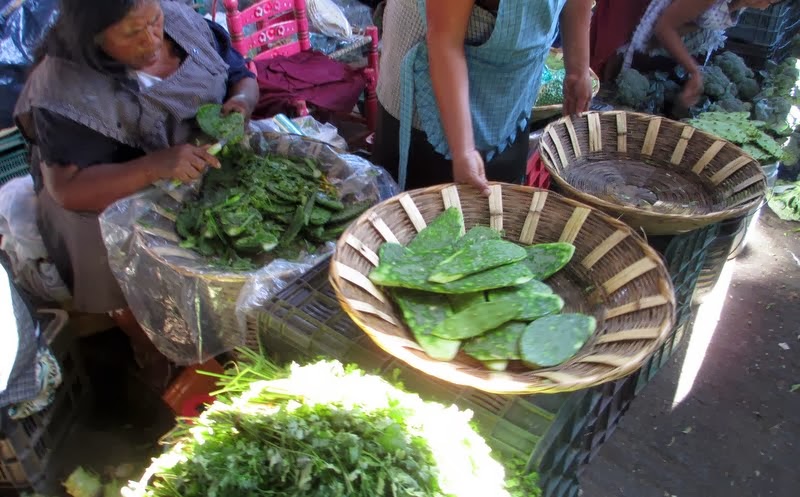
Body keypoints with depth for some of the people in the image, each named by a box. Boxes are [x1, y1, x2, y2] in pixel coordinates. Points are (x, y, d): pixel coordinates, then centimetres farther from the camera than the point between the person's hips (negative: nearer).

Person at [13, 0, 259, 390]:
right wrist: (156, 166, -38)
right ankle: (150, 351, 15)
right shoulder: (64, 86, -23)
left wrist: (242, 101, -21)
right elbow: (68, 188, -25)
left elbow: (242, 77, 3)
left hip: (211, 164, 5)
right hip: (113, 192, -4)